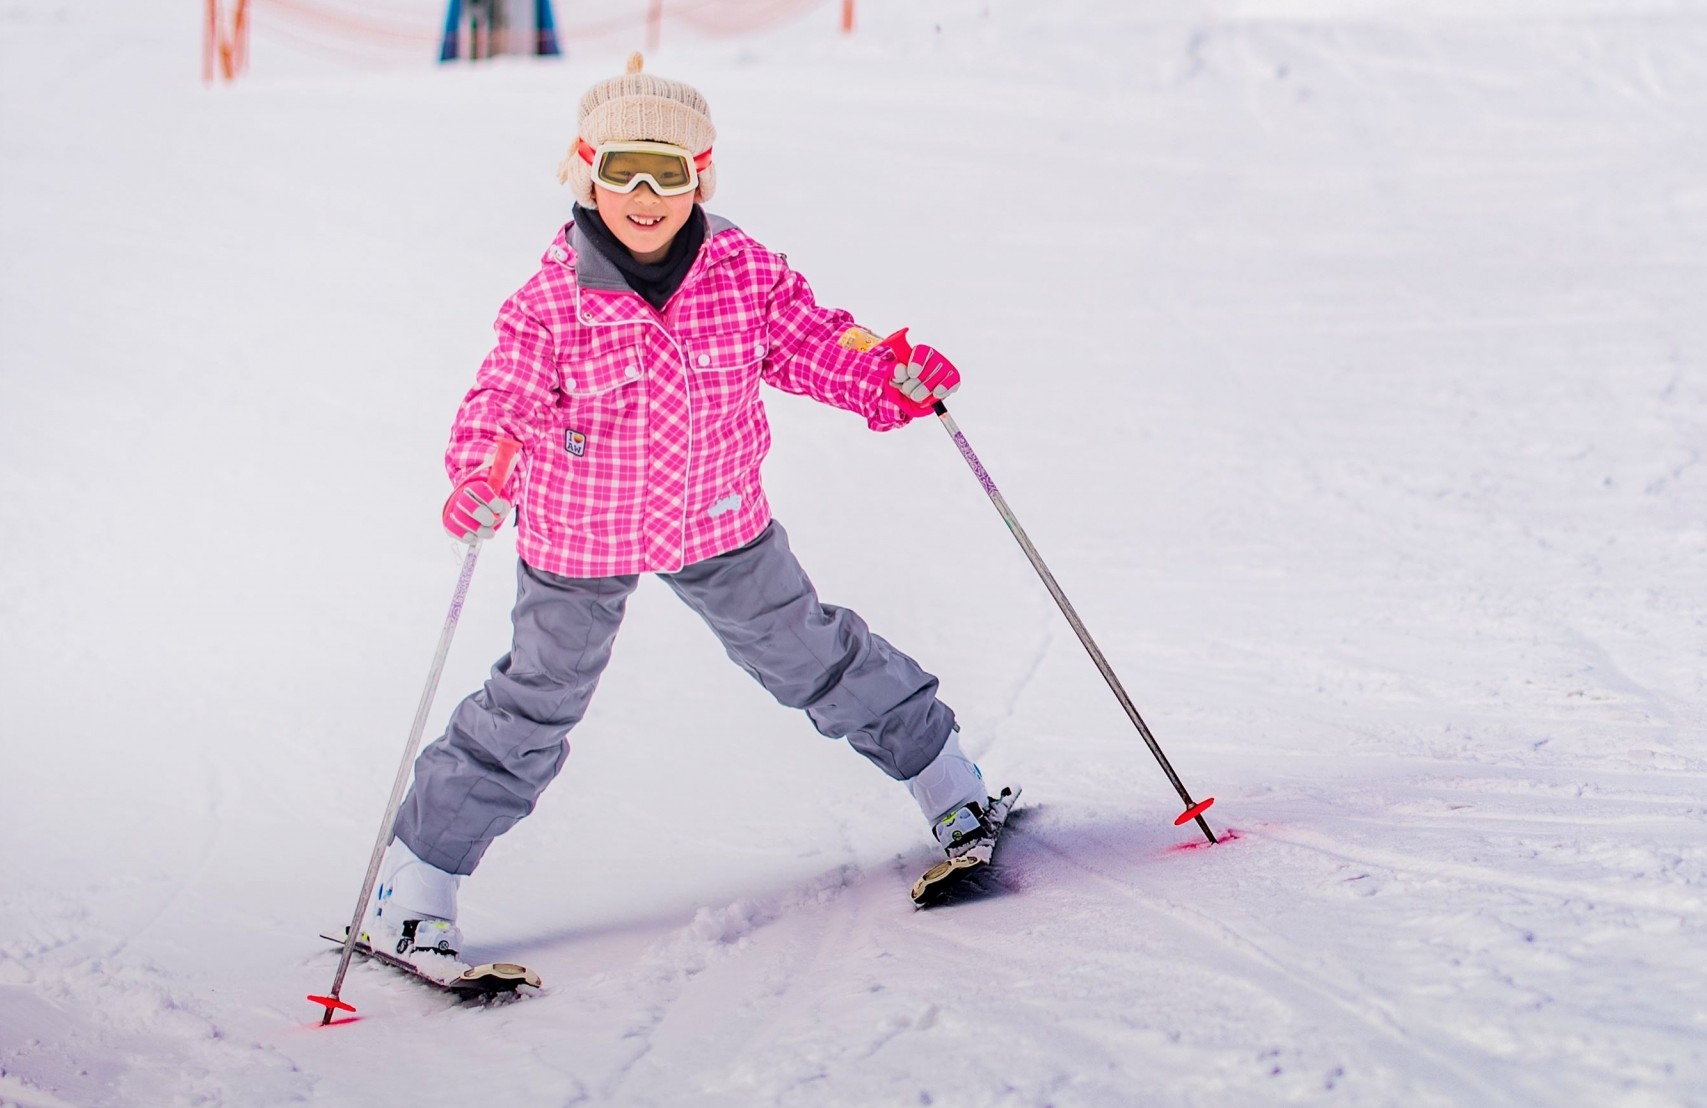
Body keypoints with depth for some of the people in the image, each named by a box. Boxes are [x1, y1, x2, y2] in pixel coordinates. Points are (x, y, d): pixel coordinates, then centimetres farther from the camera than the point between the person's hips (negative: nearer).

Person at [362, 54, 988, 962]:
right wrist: (478, 482, -39)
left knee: (807, 654, 18)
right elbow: (500, 408, -20)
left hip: (721, 522, 3)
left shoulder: (745, 273, -12)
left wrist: (890, 378, -17)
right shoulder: (550, 306, -21)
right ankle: (414, 889, 15)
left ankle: (940, 772, 38)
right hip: (580, 541, -2)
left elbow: (809, 343, 0)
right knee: (533, 709, 4)